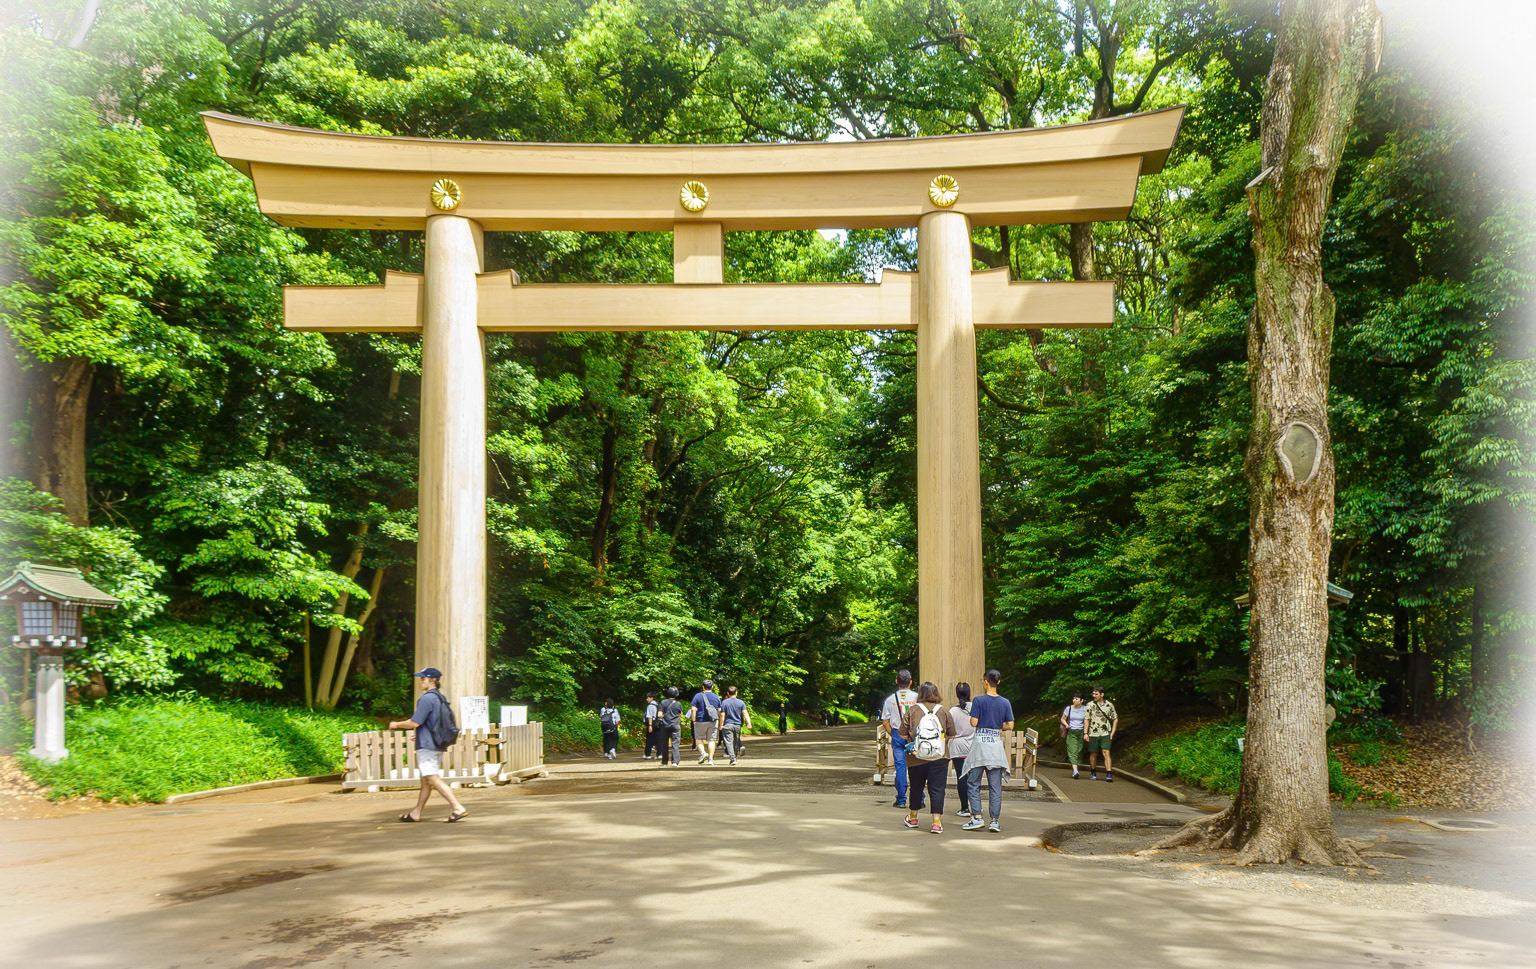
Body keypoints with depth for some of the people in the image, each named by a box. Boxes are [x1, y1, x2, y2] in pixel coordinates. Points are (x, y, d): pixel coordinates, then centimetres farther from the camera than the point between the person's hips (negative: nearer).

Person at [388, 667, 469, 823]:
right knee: (425, 781, 15)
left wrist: (396, 724, -1)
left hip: (427, 746, -10)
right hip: (438, 746, 10)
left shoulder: (427, 698, -15)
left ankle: (458, 808, -15)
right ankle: (416, 813, 23)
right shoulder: (441, 698, 14)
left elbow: (415, 723, -18)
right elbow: (445, 723, 20)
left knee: (434, 780, -10)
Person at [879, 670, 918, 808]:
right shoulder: (917, 697, -3)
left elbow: (886, 722, 4)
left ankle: (901, 800, 5)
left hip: (897, 735, 1)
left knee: (900, 767, 4)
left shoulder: (890, 699, 2)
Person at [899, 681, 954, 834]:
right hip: (940, 758, 0)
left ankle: (912, 818, 32)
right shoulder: (943, 711, 0)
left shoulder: (911, 710, -2)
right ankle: (936, 822, -5)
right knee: (937, 789, 2)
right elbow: (952, 734, 5)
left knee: (916, 787, 16)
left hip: (916, 758, 0)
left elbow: (903, 735, -1)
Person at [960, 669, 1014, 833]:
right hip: (996, 743, 3)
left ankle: (977, 818, 0)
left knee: (973, 783, 7)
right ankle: (995, 821, 5)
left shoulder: (979, 700, -9)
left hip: (980, 742, -3)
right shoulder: (1005, 702, 2)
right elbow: (1010, 725, 1)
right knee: (995, 785, 6)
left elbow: (973, 723, -11)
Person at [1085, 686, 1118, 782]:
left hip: (1105, 734, -1)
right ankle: (1093, 773, 25)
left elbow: (1115, 719, 13)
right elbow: (1087, 719, 2)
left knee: (1106, 753, -13)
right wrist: (1086, 733, -4)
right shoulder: (1090, 704, 0)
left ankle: (1109, 775, -17)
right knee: (1093, 754, 8)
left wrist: (1112, 732, 4)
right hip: (1093, 733, 1)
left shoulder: (1109, 705, 1)